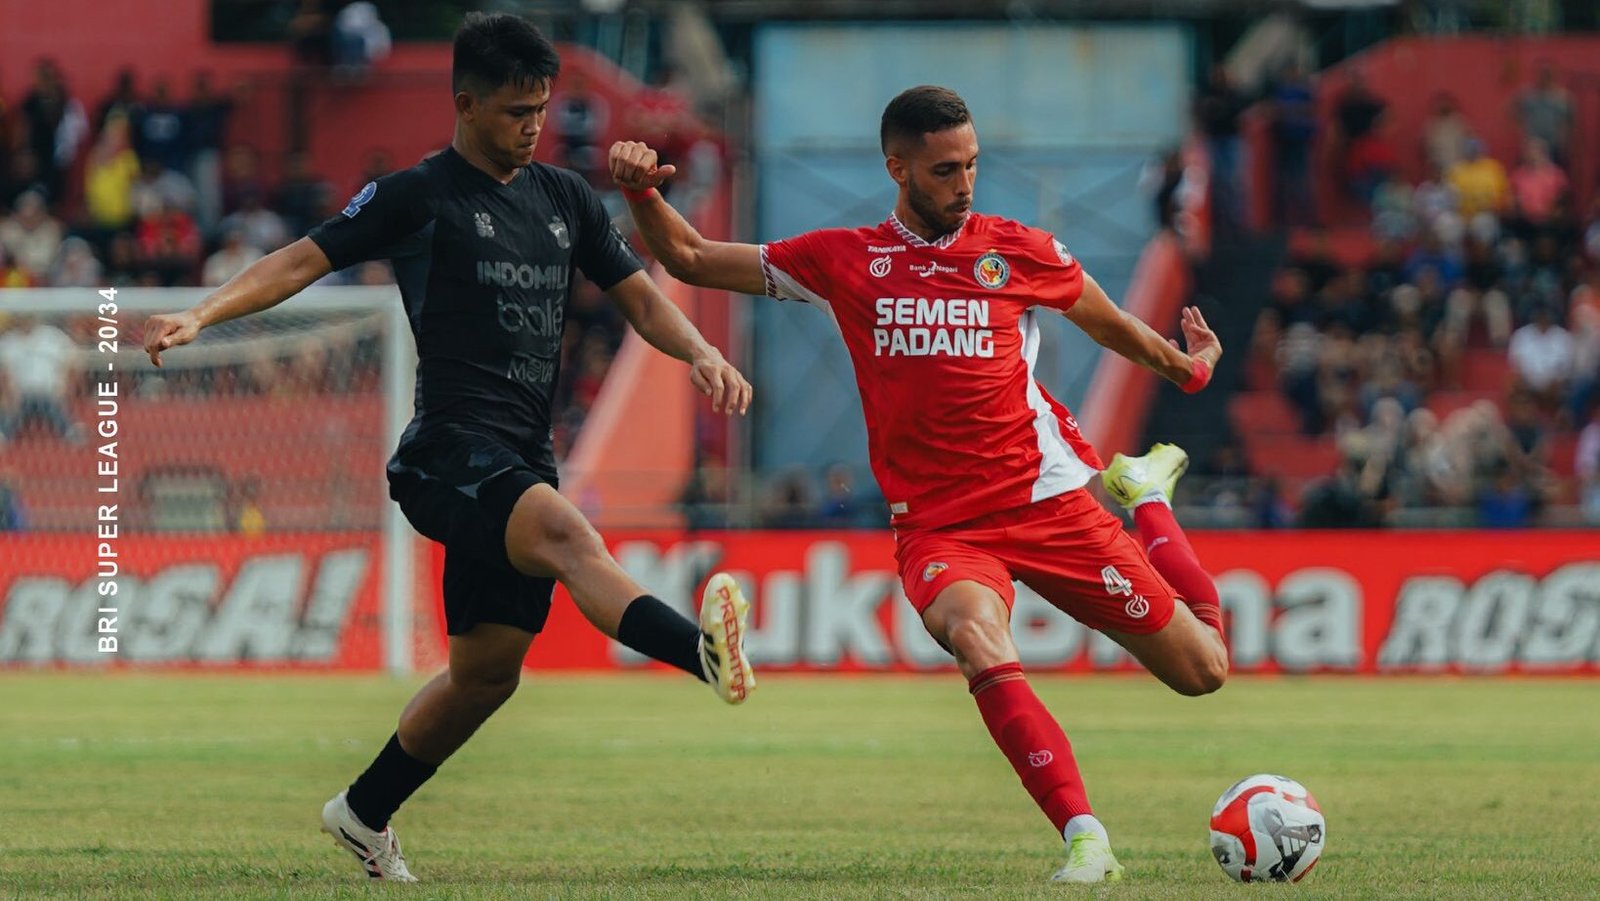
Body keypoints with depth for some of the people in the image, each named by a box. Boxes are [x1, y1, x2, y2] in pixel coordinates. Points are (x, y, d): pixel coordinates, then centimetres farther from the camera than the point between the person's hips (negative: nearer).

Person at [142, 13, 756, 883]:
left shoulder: (565, 198, 17)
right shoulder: (419, 197, -1)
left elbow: (638, 295, 21)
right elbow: (304, 260, -2)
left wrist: (698, 352, 2)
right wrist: (201, 314, -14)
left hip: (523, 463, 7)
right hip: (453, 447, -7)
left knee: (488, 670, 9)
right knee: (569, 538, -34)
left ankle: (365, 812, 29)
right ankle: (706, 651, -62)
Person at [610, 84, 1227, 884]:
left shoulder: (1019, 252, 3)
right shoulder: (845, 261, 3)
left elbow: (1109, 323, 23)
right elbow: (690, 259, 10)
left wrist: (1185, 367, 33)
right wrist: (643, 193, -7)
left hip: (1049, 502, 1)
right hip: (938, 525, -1)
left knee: (1202, 669, 3)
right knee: (977, 637, -37)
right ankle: (1084, 837, -37)